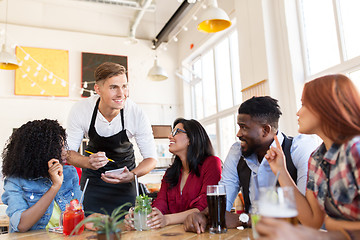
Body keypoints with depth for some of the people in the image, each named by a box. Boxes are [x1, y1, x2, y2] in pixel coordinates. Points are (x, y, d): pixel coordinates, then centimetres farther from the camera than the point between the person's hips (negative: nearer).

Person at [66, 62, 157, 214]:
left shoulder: (136, 114, -26)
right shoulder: (80, 110, -24)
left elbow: (151, 158, -18)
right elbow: (68, 151, -14)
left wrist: (132, 175, -39)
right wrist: (88, 162, -36)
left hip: (125, 167, 0)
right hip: (93, 174, 1)